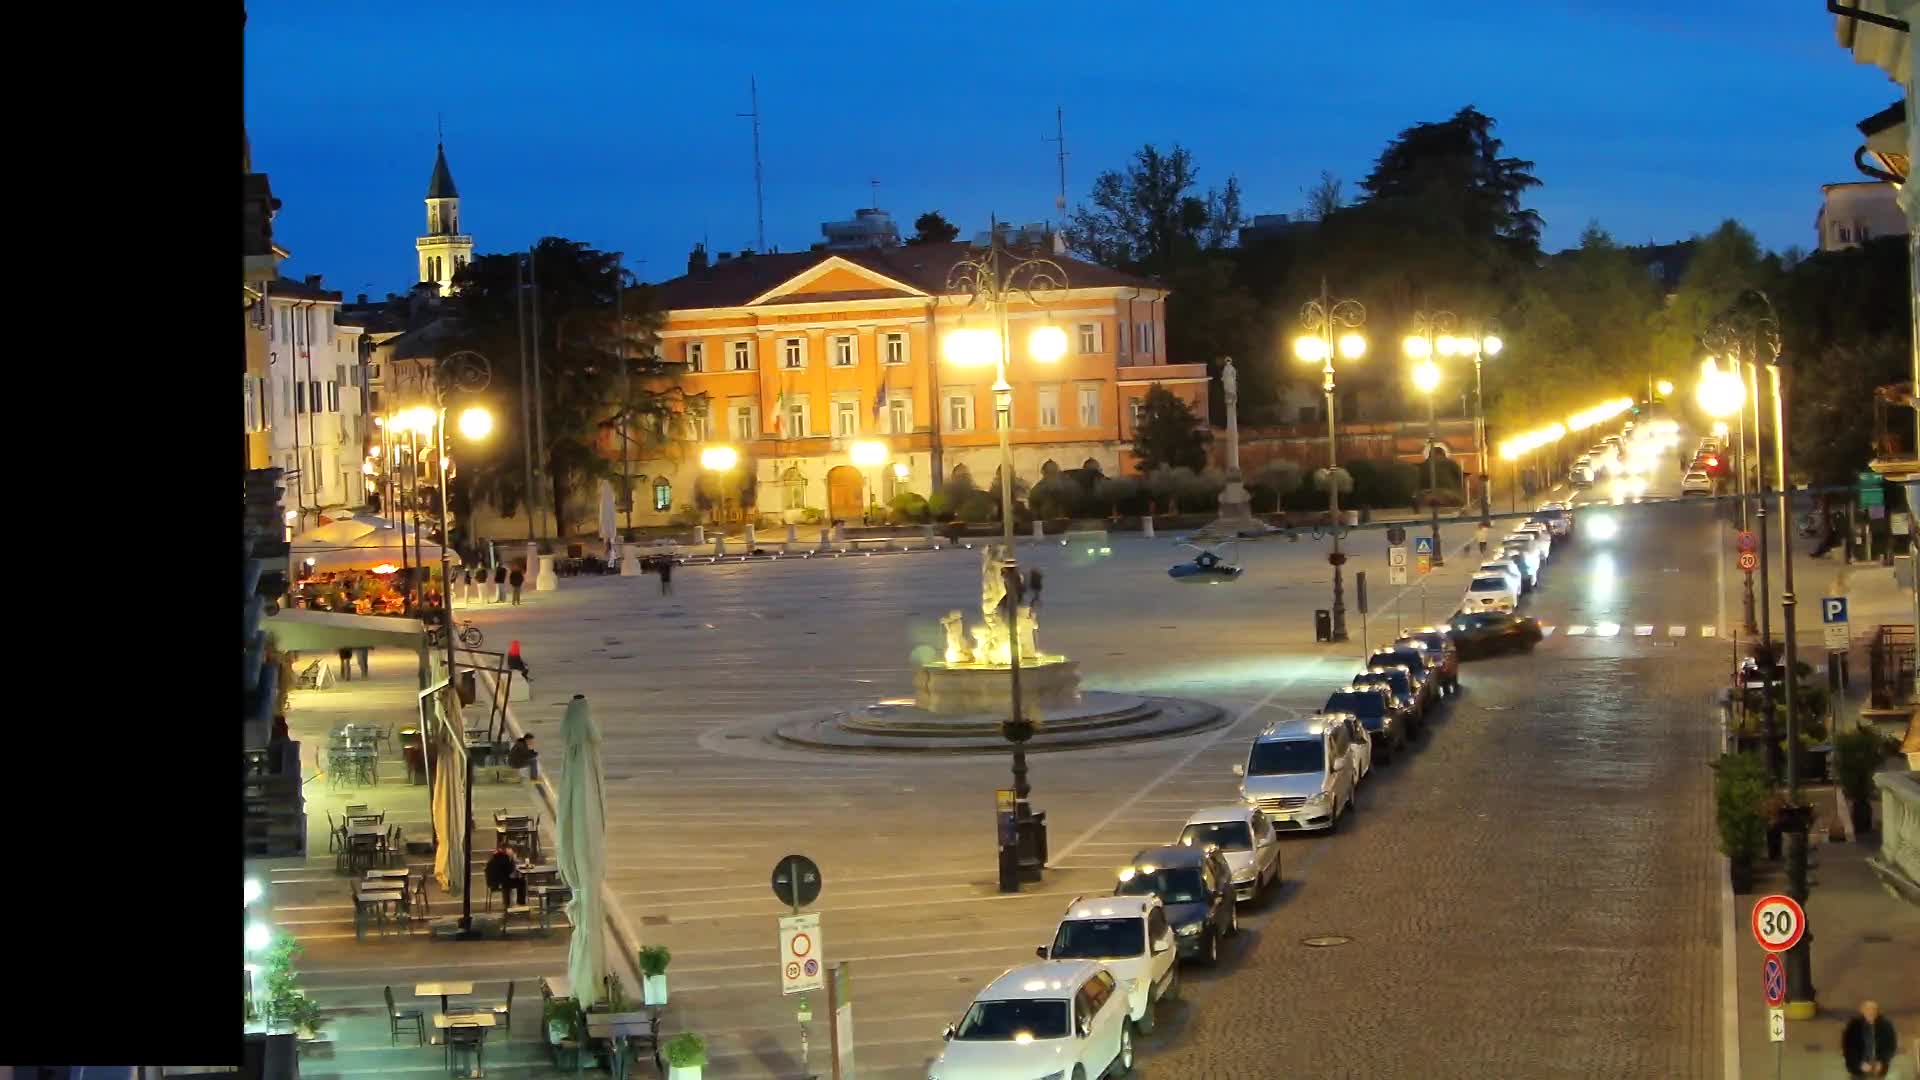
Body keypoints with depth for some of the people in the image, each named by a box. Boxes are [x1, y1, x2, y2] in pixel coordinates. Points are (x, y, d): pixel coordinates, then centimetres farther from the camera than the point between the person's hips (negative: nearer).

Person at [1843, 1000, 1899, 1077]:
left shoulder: (1885, 1025, 0)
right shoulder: (1853, 1025, -3)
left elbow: (1891, 1045, 5)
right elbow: (1848, 1047, -2)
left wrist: (1882, 1062, -7)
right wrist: (1859, 1064, -12)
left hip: (1878, 1070, 1)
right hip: (1858, 1070, -1)